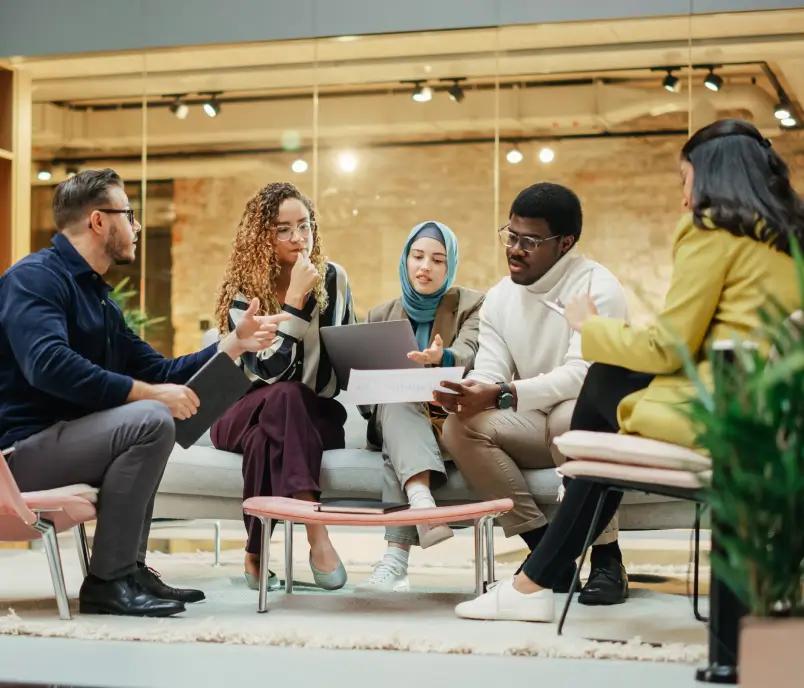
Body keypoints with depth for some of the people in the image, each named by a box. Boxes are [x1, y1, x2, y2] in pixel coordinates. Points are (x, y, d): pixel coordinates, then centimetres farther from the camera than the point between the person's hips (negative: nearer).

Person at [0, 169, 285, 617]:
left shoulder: (97, 295, 18)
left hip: (54, 436, 11)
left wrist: (235, 343, 13)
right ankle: (108, 581, -18)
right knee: (151, 420, -25)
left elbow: (157, 371, 17)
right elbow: (50, 365, -30)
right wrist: (148, 393, -28)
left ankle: (129, 568, 14)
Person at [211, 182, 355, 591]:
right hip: (245, 416, -2)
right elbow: (271, 371, -23)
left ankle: (256, 553, -27)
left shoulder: (333, 280, 2)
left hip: (315, 416, 2)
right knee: (283, 398, -38)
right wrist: (295, 298, -24)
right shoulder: (241, 291, -10)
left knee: (267, 438, -35)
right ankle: (318, 538, -47)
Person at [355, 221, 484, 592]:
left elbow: (467, 354, -15)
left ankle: (396, 558, -47)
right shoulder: (382, 315, 17)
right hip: (395, 418, 2)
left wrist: (441, 357, -40)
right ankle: (422, 504, -58)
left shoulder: (471, 305, 7)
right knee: (396, 399, -34)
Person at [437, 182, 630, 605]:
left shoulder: (596, 288, -12)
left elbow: (583, 373, -25)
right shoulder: (499, 299, 8)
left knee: (568, 417, -39)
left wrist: (501, 394, -36)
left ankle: (607, 559, -23)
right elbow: (489, 375, -1)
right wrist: (463, 394, -27)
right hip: (534, 427, 6)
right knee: (460, 427, -20)